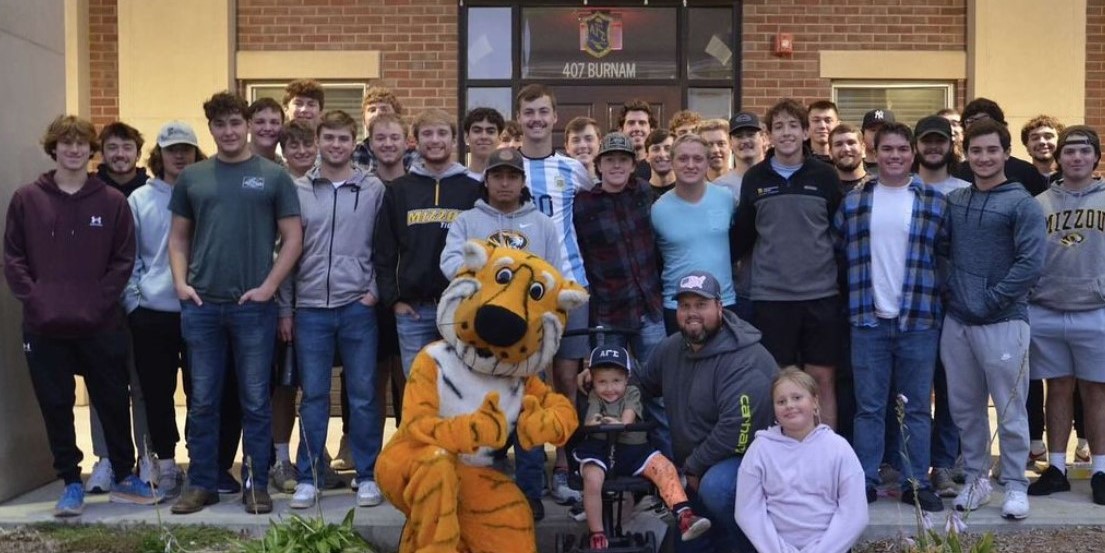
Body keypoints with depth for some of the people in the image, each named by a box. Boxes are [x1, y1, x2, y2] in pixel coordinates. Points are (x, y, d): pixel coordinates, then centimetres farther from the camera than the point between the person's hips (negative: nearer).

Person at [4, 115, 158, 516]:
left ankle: (124, 478, 23)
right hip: (44, 326, 0)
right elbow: (13, 258, 3)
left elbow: (124, 259, 1)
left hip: (101, 325, 0)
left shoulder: (112, 201, 3)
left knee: (114, 403, 8)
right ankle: (71, 483, 20)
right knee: (56, 407, 7)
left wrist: (99, 302, -9)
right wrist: (35, 301, -9)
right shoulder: (26, 199, 3)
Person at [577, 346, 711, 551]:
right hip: (599, 449, -1)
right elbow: (589, 421, -12)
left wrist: (619, 425, -37)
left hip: (633, 449, 2)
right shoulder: (594, 397, 5)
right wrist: (593, 425, -38)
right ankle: (597, 535, -16)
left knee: (666, 467, -20)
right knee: (592, 479, -30)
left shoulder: (632, 393, 5)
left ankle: (684, 516, -22)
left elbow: (628, 419, -13)